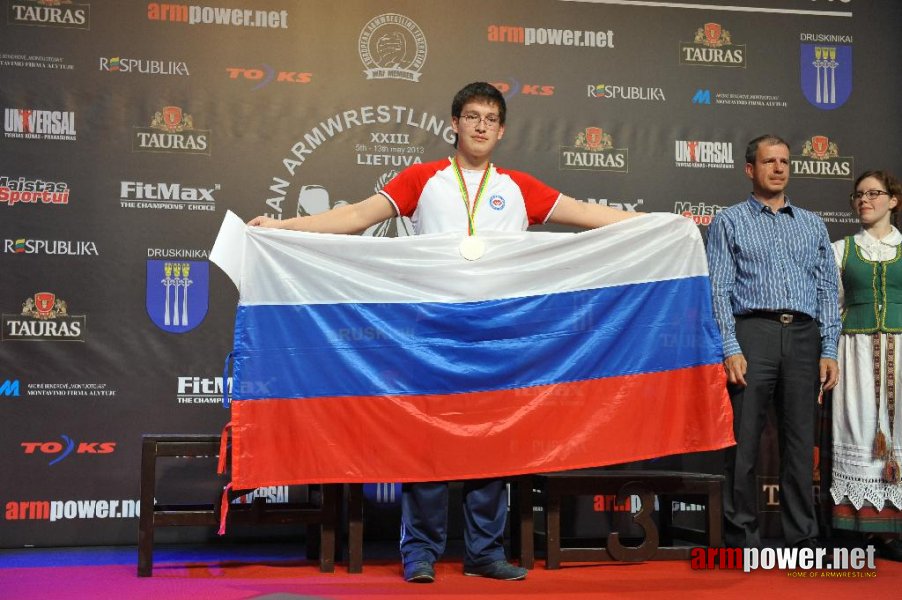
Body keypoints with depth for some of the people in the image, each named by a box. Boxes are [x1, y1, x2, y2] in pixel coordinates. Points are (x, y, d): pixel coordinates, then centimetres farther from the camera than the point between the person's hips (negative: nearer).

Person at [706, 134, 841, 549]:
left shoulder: (812, 225, 18)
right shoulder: (729, 222, 7)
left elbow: (827, 291, 14)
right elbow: (719, 290, -1)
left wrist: (829, 350, 4)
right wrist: (731, 350, -12)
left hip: (803, 336, 3)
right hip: (752, 332, -3)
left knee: (800, 442, 6)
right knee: (744, 442, -3)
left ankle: (803, 539, 14)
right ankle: (742, 539, 6)